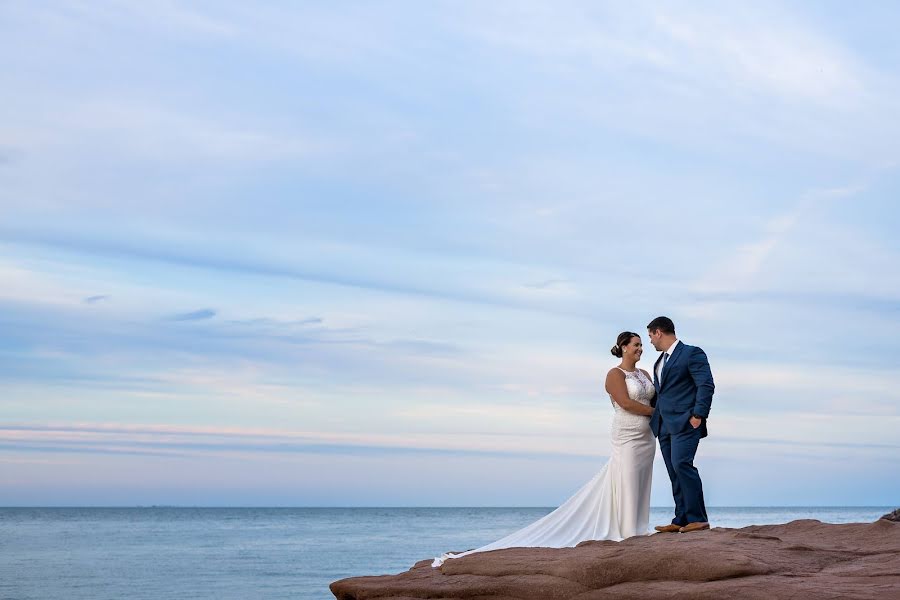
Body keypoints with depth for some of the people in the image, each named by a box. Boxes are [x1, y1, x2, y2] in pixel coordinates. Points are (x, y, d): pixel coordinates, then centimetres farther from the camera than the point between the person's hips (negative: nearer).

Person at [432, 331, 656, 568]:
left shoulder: (644, 374, 16)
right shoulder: (615, 374, -6)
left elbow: (656, 399, 13)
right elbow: (625, 403, -16)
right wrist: (655, 411, -8)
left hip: (646, 436, 7)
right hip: (626, 436, -7)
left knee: (639, 485, 5)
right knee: (626, 482, -7)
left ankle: (637, 530, 7)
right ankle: (627, 531, -6)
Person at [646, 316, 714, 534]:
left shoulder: (692, 353, -3)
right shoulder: (661, 361, 23)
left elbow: (706, 385, -11)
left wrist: (698, 415, -19)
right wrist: (654, 420, 16)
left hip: (684, 423, -9)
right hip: (664, 425, 9)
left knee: (681, 464, -20)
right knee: (675, 474, 5)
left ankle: (698, 518, -18)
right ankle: (681, 520, 5)